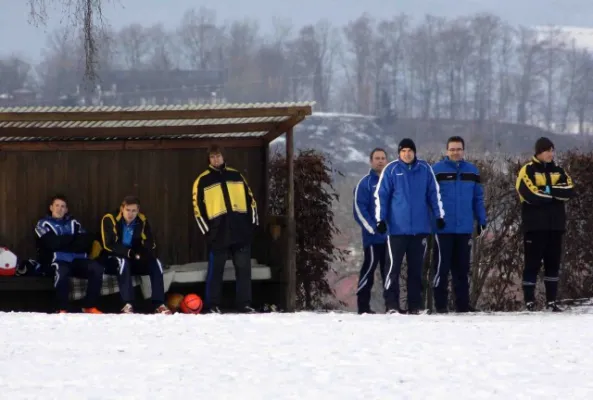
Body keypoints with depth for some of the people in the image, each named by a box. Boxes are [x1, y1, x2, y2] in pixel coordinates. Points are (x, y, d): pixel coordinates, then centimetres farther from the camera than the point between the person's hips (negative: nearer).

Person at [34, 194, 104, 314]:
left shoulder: (73, 222, 20)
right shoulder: (43, 224, 9)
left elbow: (86, 241, 4)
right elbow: (52, 243, -10)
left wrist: (62, 242, -8)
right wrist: (73, 239, -2)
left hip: (77, 260, 4)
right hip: (56, 261, -4)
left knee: (96, 268, -24)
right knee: (62, 271, -39)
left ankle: (90, 306, -15)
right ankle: (62, 309, -29)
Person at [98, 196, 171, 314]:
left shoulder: (142, 221, -1)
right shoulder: (109, 219, -16)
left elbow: (150, 244, -1)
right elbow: (108, 245, -23)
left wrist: (142, 253, -25)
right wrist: (130, 253, -33)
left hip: (134, 260, 5)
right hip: (111, 259, -5)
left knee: (155, 263, -18)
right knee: (123, 262, -37)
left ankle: (159, 305, -23)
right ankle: (127, 305, -43)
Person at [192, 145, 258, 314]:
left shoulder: (236, 175, 13)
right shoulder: (203, 180, 4)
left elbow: (250, 198, 16)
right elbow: (198, 207, 1)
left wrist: (253, 221, 7)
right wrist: (207, 230, -6)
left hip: (241, 231, 3)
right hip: (218, 233, -3)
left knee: (244, 268, 4)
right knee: (215, 270, 1)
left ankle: (244, 304, 9)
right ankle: (212, 305, 6)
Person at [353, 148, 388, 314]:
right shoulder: (366, 183, -2)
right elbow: (359, 209, -9)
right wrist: (373, 228, -16)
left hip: (391, 236, 5)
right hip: (373, 237, -5)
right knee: (369, 268, -6)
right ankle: (363, 306, -5)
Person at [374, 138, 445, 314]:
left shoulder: (424, 169, 5)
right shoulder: (391, 169, -1)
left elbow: (434, 193, 11)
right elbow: (381, 195, 0)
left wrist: (439, 215, 6)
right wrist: (381, 219, -6)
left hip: (420, 227, 2)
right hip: (397, 227, -2)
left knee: (416, 268, 7)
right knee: (394, 266, -5)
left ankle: (414, 305, 11)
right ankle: (391, 304, -2)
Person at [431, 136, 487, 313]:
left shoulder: (472, 171, 9)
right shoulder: (436, 171, -2)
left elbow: (478, 198, 12)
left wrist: (482, 221, 8)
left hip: (465, 229, 4)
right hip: (443, 229, -4)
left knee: (462, 268, 9)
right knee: (442, 267, -3)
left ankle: (462, 304, 13)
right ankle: (440, 304, 2)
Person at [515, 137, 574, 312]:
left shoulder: (558, 171, 13)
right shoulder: (527, 171, -4)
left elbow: (570, 191, -2)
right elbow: (532, 195, -18)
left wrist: (548, 189, -15)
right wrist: (556, 193, -7)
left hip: (555, 225, 5)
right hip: (535, 225, -5)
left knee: (553, 263, 7)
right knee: (533, 263, -4)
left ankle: (551, 301, 12)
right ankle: (529, 302, -2)